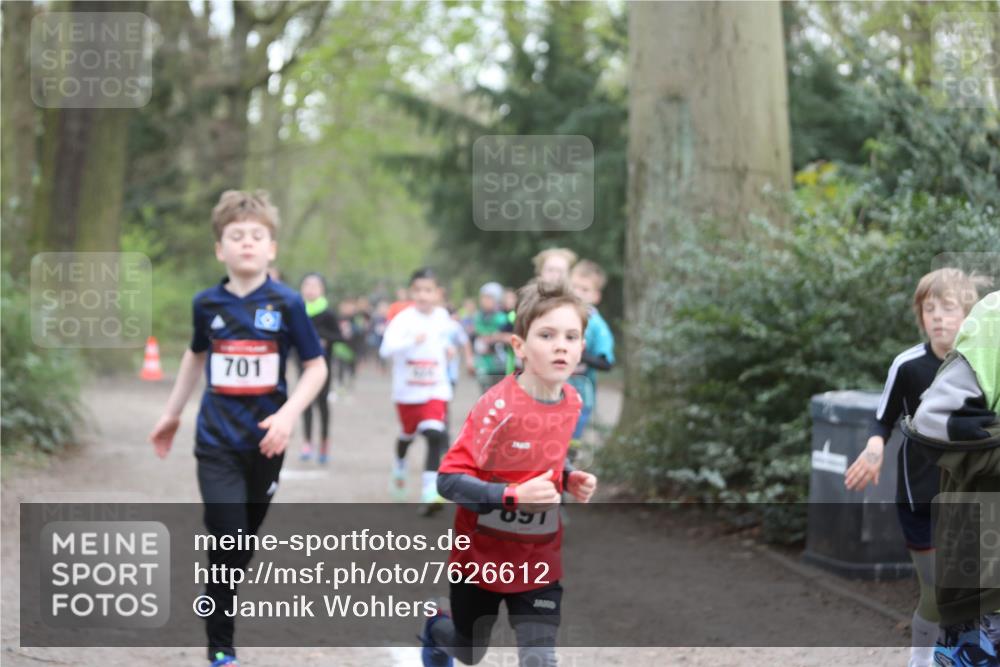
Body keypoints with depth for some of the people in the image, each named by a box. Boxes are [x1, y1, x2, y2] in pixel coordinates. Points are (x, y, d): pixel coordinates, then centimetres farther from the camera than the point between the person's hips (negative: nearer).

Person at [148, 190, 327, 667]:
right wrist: (172, 414, 25)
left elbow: (316, 366, -2)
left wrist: (289, 414, -17)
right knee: (227, 543, -9)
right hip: (217, 442, 0)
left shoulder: (286, 303, -6)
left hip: (265, 442, 0)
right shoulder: (208, 303, 0)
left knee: (246, 543, 12)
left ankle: (222, 607, 33)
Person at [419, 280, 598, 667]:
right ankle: (436, 627, 56)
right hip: (481, 558, -3)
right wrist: (515, 496, -36)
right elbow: (449, 480, -25)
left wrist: (568, 479, -6)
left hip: (539, 562, 3)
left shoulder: (572, 402, -6)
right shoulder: (498, 407, -25)